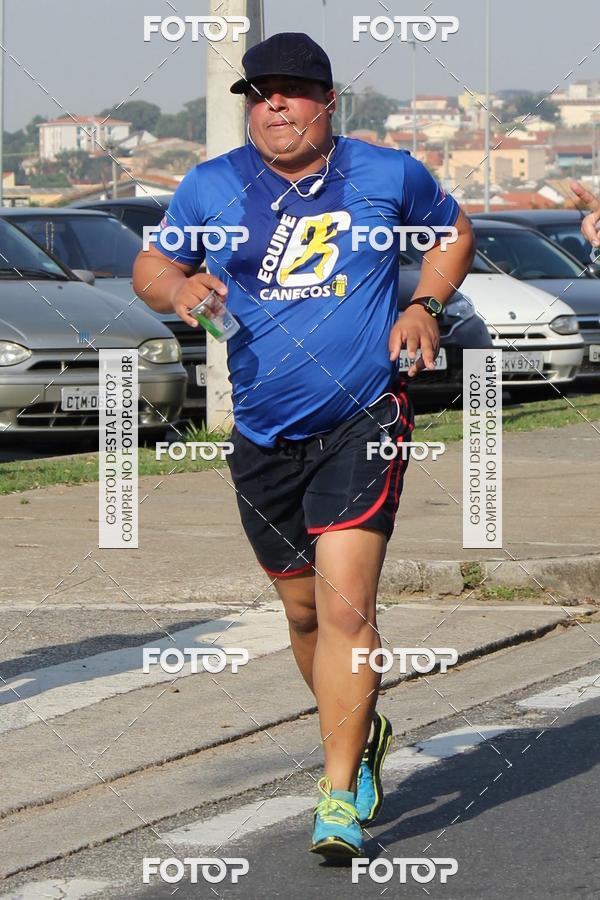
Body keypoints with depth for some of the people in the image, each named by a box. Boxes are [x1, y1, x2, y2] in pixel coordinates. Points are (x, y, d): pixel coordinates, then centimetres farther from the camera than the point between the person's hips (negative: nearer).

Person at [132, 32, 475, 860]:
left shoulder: (387, 176, 0)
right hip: (263, 439, 3)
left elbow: (454, 231, 18)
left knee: (346, 606, -17)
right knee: (305, 612, 13)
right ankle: (361, 735, 40)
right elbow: (151, 266, 13)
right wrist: (179, 288, -11)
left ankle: (340, 796, -15)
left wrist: (424, 306, 1)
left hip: (363, 425, -3)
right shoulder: (211, 189, 1)